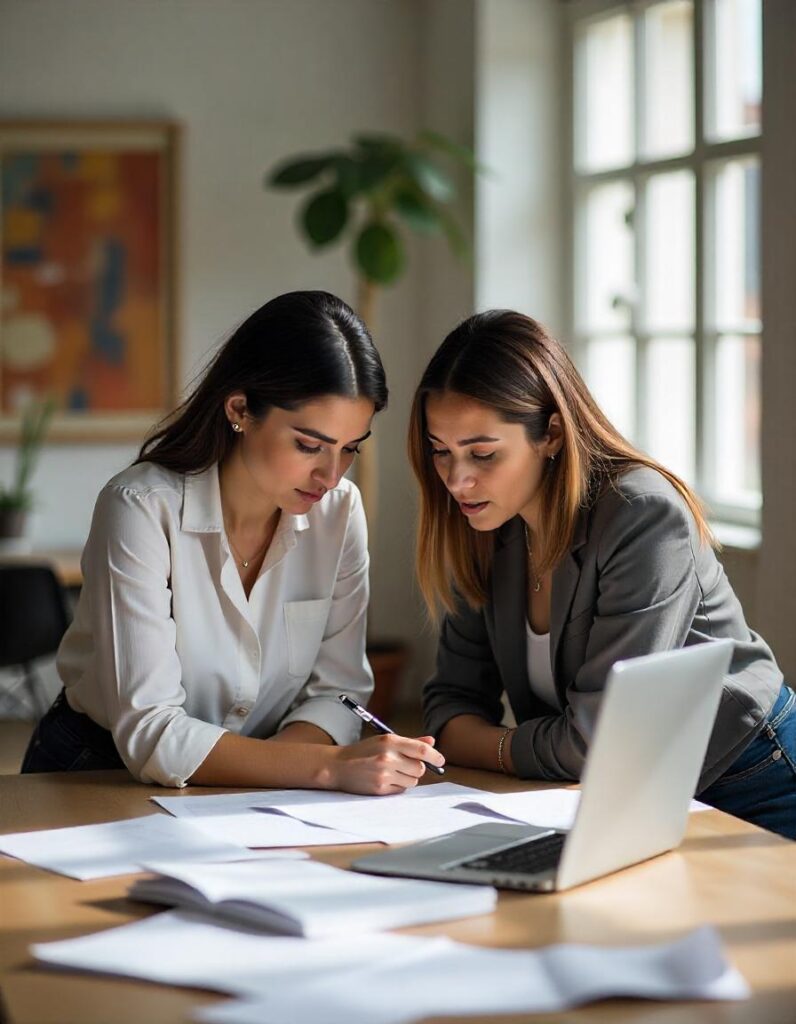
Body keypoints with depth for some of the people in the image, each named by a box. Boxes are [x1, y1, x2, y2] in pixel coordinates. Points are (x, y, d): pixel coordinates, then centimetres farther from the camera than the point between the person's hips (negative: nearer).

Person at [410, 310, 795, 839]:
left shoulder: (645, 519, -23)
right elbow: (456, 693, 5)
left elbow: (599, 743, -23)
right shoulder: (486, 533, 0)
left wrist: (494, 749, -8)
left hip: (747, 795, -6)